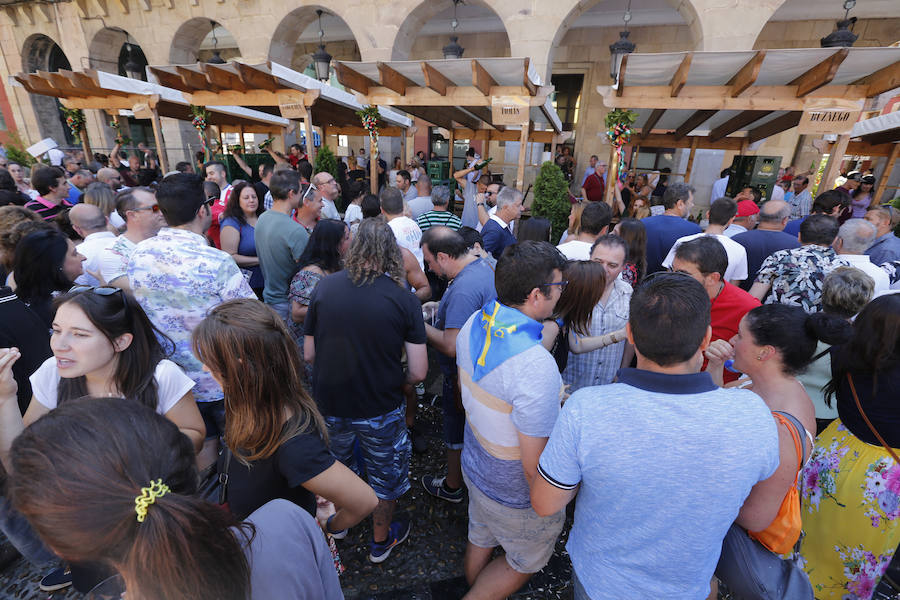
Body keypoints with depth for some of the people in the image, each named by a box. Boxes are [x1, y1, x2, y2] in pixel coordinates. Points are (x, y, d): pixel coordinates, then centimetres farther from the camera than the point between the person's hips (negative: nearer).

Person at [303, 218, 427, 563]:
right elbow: (418, 372, -15)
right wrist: (392, 384, 5)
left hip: (328, 403, 3)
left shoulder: (324, 287, -10)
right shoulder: (404, 300, -16)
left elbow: (308, 354, -2)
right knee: (385, 474, 24)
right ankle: (381, 541, 47)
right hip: (380, 408, -2)